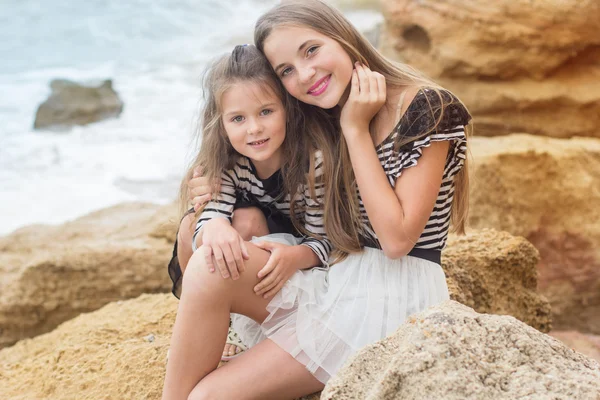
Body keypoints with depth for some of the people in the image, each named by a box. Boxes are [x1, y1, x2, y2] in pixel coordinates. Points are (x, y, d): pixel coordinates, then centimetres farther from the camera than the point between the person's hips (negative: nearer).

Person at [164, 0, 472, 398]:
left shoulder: (425, 109, -13)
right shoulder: (328, 122, 7)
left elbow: (397, 239, -20)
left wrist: (356, 130, -17)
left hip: (394, 295, -7)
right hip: (334, 278, 7)